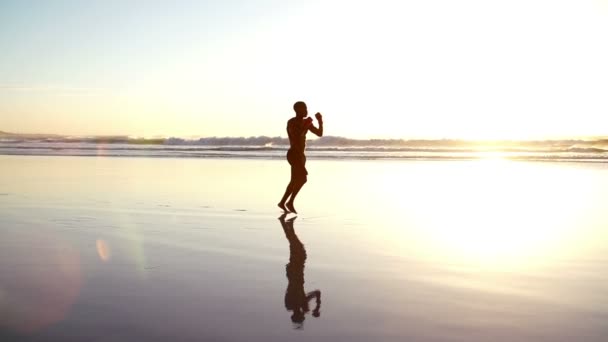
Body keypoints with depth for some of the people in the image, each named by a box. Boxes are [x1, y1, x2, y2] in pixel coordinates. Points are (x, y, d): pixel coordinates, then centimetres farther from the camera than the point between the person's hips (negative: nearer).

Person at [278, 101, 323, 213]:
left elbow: (320, 133, 10)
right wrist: (305, 126, -22)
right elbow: (295, 137, -26)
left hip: (301, 155, 9)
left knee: (295, 181, 14)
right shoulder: (291, 122, -11)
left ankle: (282, 202, 27)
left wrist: (320, 120, -3)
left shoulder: (306, 122, 11)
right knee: (303, 177, -20)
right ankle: (290, 202, -10)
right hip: (293, 154, -9)